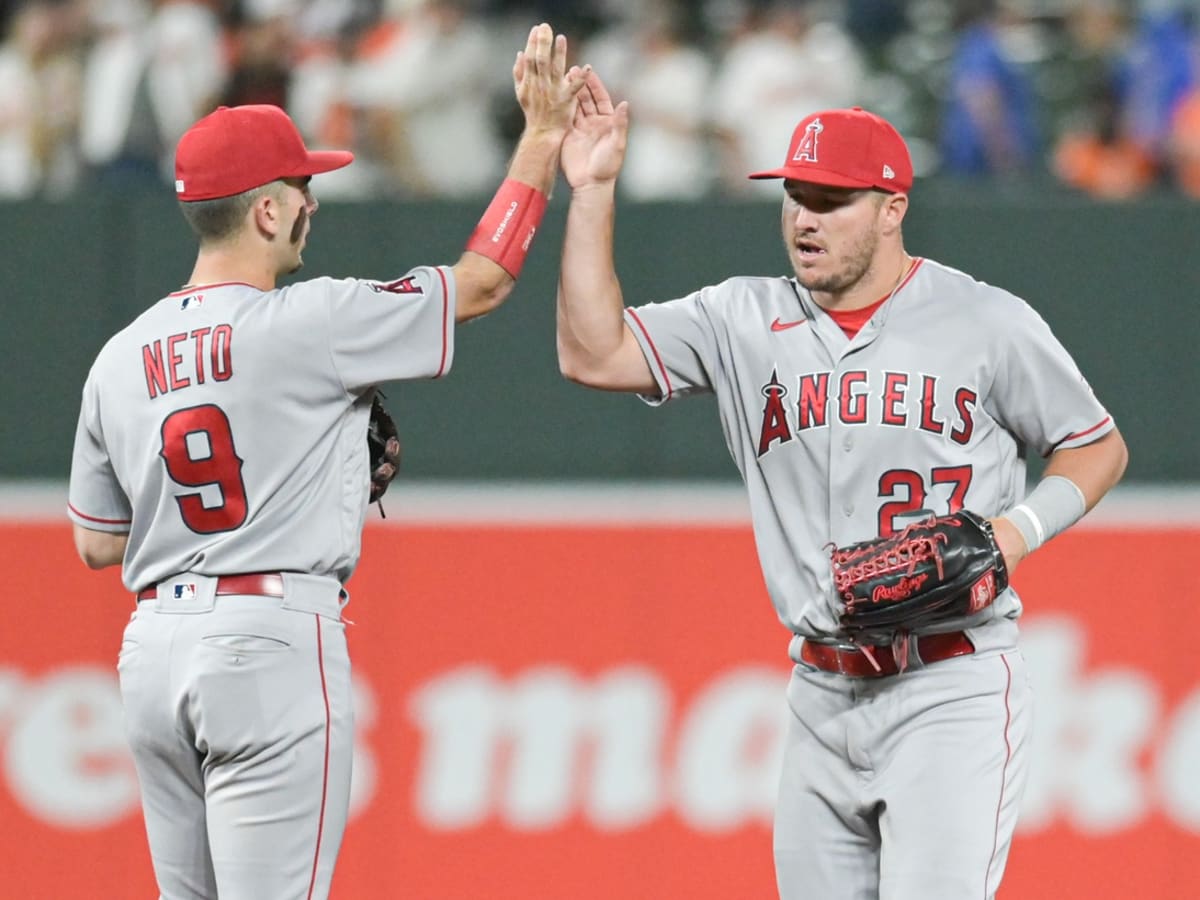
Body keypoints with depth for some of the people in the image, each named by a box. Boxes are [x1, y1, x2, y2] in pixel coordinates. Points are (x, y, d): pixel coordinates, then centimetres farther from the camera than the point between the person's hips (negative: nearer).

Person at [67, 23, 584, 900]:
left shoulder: (120, 359, 10)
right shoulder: (305, 324, -8)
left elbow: (95, 543, 16)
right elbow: (483, 280, 1)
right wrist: (543, 138, 10)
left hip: (152, 652, 7)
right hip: (271, 641, -7)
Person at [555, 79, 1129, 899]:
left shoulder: (986, 322, -1)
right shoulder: (746, 322, 8)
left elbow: (1100, 448, 8)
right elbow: (593, 353, -2)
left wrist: (1018, 529, -11)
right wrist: (592, 191, -6)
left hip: (953, 695, -5)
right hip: (823, 700, 5)